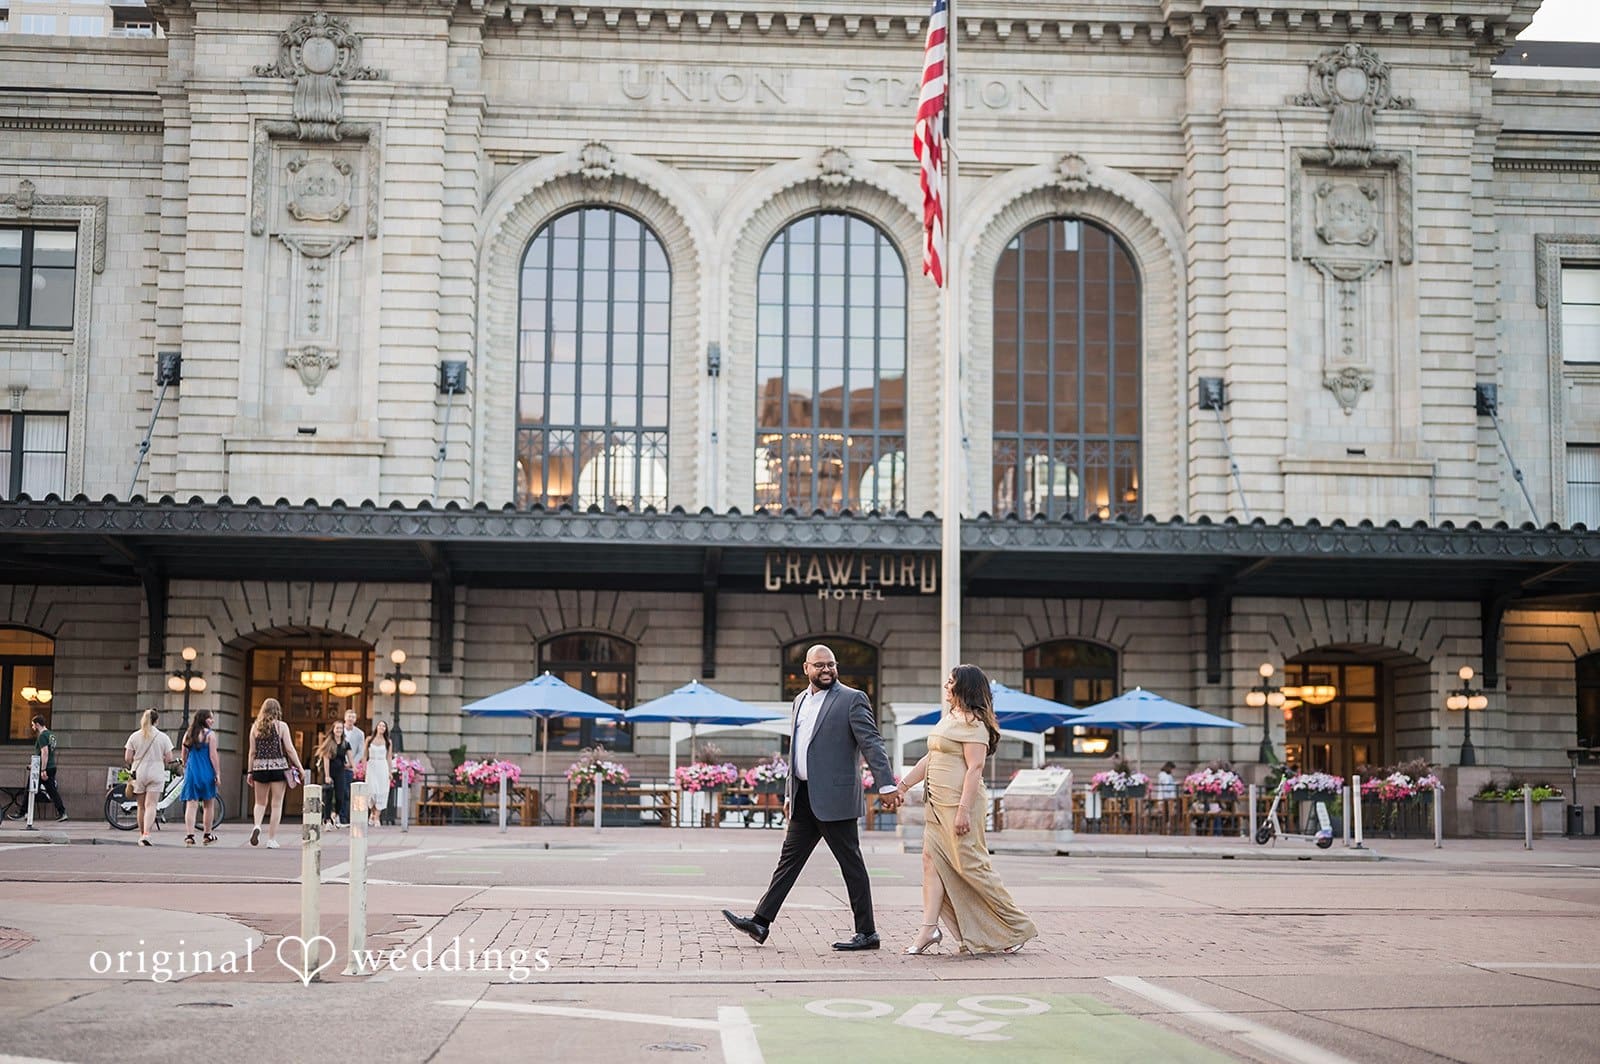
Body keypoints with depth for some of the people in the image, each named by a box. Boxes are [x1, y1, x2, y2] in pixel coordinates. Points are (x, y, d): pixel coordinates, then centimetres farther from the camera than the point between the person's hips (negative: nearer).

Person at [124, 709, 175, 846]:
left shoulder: (134, 736, 1)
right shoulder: (163, 737, -2)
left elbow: (127, 758, -2)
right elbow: (169, 758, -4)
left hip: (138, 774, 2)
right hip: (156, 773, -2)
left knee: (141, 806, 13)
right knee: (151, 805, -6)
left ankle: (141, 835, 20)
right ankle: (146, 834, -22)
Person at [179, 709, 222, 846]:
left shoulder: (188, 734, 8)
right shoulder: (210, 734, -7)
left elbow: (184, 756, 13)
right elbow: (213, 756, -11)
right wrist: (218, 773, -7)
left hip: (191, 773, 3)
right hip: (206, 773, -3)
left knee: (191, 805, 0)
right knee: (208, 805, 11)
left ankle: (189, 835, -11)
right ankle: (207, 835, 19)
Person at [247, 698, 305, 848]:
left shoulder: (255, 727, 5)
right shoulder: (281, 726, -2)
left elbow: (252, 752, 5)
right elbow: (290, 749, -5)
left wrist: (250, 771, 11)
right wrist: (300, 768, 1)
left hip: (260, 767, 2)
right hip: (278, 767, -2)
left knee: (260, 802, 17)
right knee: (276, 804, 4)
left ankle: (257, 826, -10)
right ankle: (271, 839, 4)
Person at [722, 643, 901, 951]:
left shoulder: (852, 699, -5)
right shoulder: (801, 700, 17)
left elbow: (871, 744, -12)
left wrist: (886, 786, -20)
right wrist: (790, 793, 22)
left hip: (834, 797, -7)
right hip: (804, 797, 7)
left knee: (851, 862, -1)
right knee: (789, 857, 9)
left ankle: (867, 933, 5)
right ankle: (761, 922, 11)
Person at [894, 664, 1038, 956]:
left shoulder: (972, 723, -12)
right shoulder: (948, 718, 18)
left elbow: (975, 768, -19)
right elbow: (930, 759, 24)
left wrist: (964, 810, -24)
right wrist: (904, 785, 21)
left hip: (960, 802, -10)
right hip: (937, 802, 10)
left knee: (970, 864, -6)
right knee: (932, 860, 2)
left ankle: (1018, 927, 6)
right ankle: (929, 929, 2)